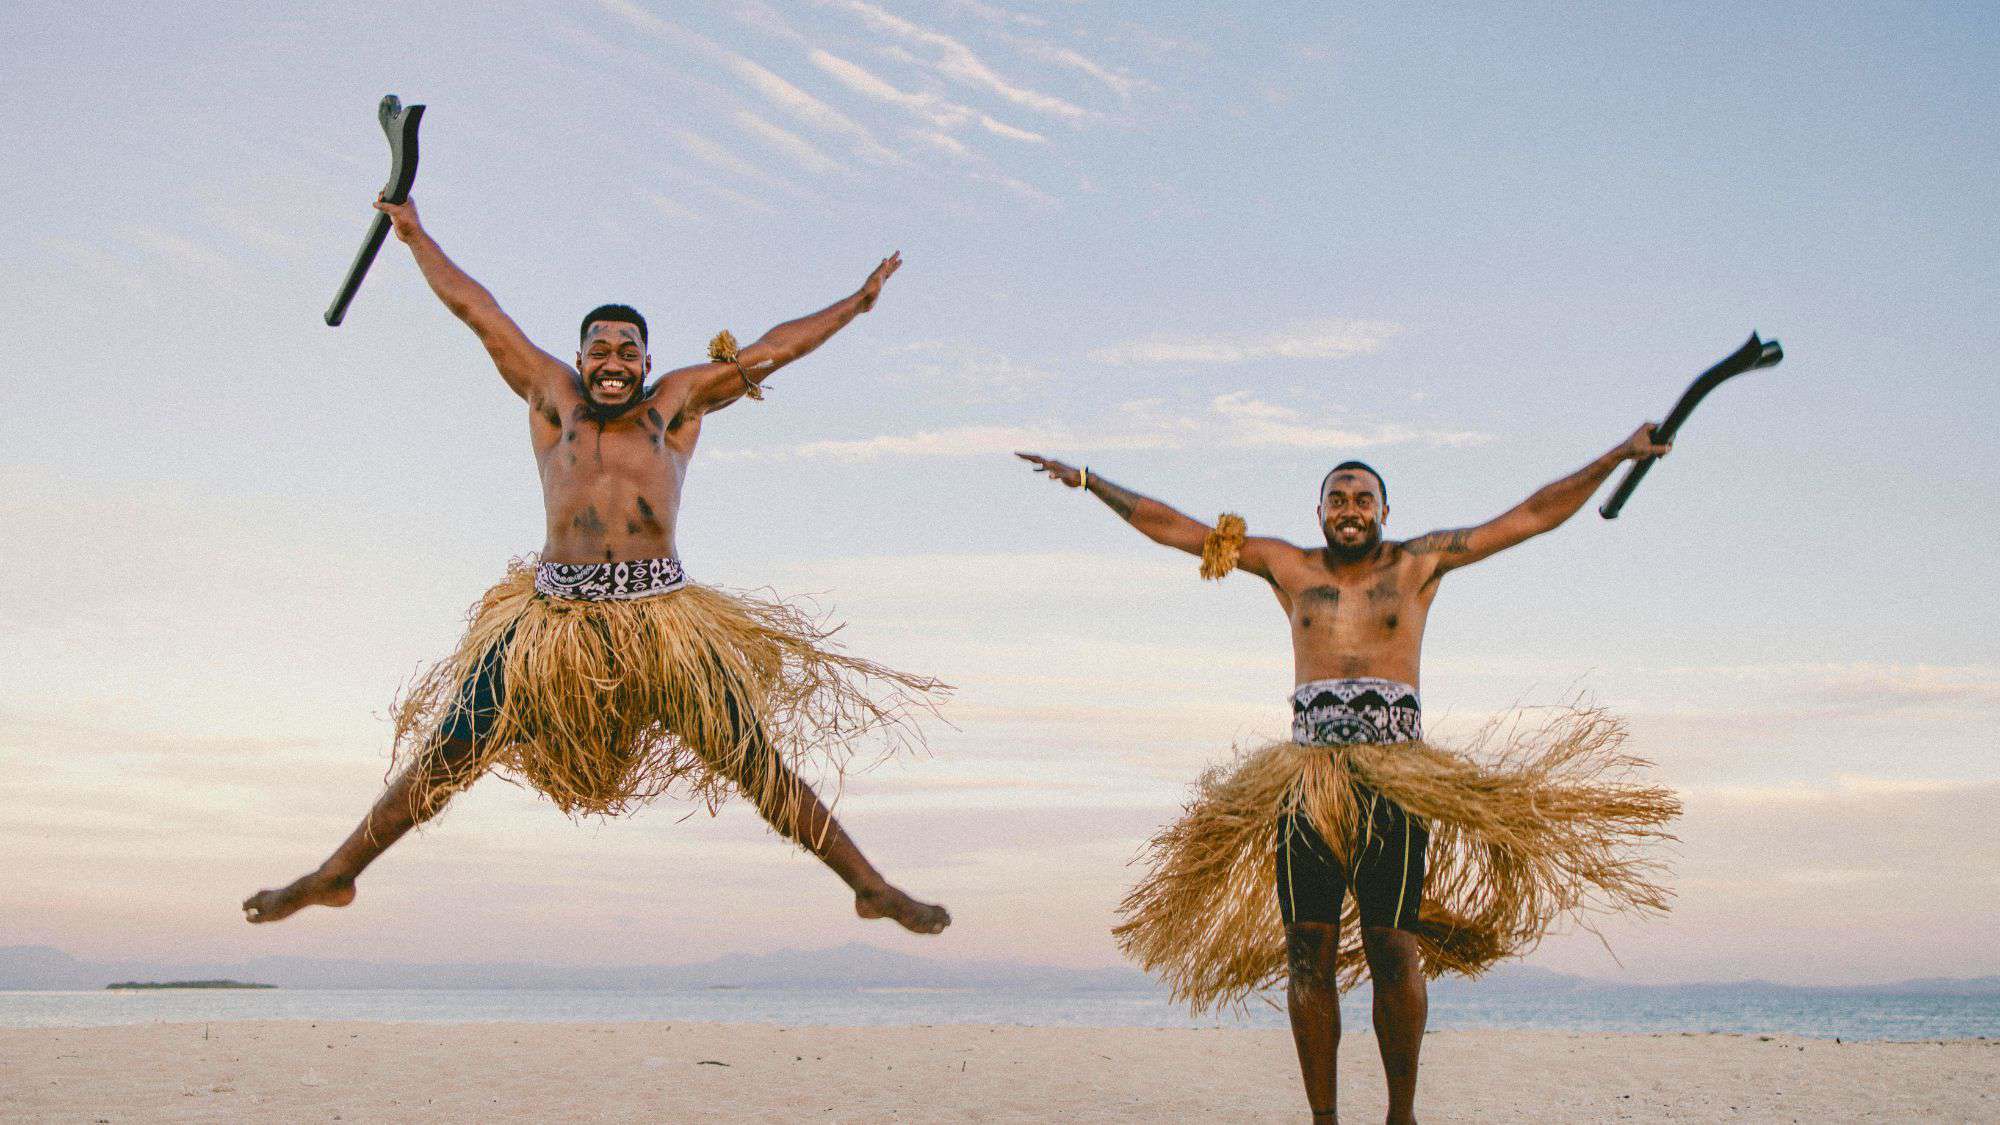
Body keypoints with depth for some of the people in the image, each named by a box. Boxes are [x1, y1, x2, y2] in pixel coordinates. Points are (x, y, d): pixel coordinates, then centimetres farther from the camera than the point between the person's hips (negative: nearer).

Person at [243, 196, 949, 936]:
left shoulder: (673, 406, 14)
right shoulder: (554, 398, 15)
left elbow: (771, 350, 20)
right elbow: (476, 308, 24)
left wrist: (857, 304, 27)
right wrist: (415, 236, 34)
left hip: (660, 620, 0)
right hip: (553, 621, 1)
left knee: (758, 763, -1)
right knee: (443, 758, 4)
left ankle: (871, 888, 8)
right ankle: (332, 879, 20)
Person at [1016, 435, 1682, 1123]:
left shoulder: (1418, 563, 11)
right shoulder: (1290, 567, 15)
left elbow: (1536, 515, 11)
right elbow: (1171, 528, 18)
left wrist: (1620, 454, 9)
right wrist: (1085, 480, 18)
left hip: (1395, 777, -2)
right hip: (1306, 777, 2)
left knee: (1392, 951, -8)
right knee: (1308, 954, -1)